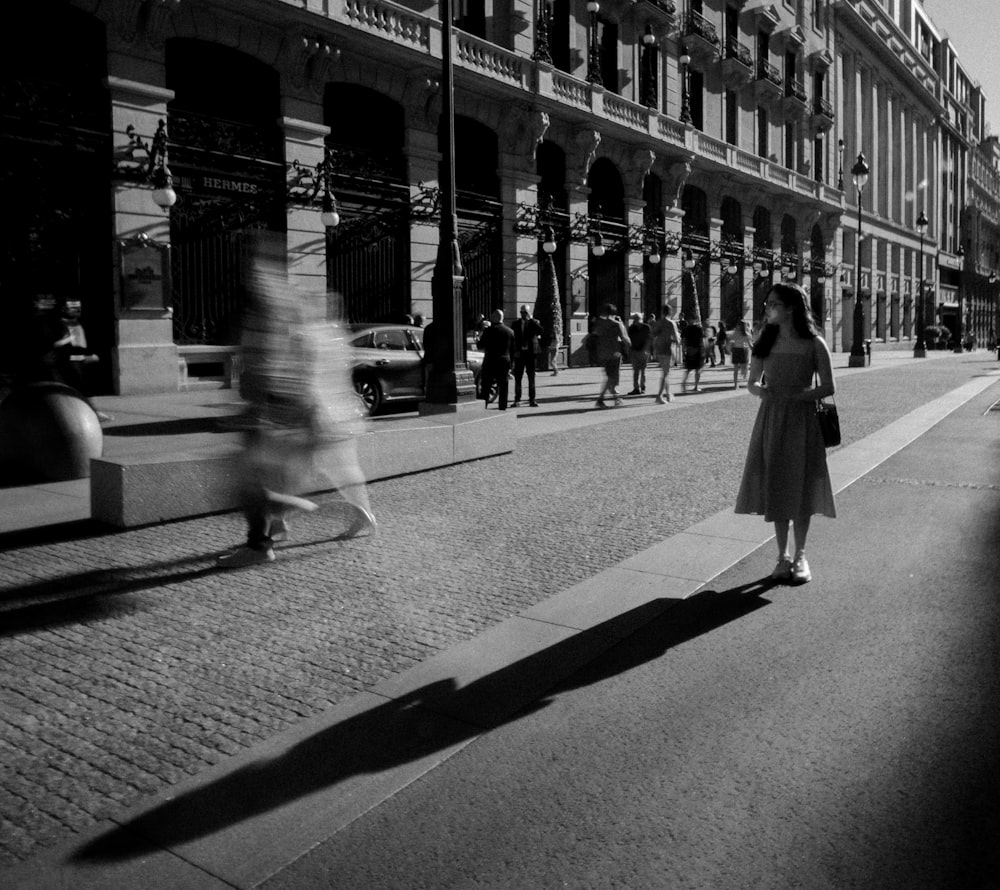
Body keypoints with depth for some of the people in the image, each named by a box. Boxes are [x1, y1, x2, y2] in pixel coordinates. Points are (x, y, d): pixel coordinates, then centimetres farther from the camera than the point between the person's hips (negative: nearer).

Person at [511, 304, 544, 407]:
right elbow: (511, 338, 6)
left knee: (531, 377, 3)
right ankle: (517, 400, 7)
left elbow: (542, 331, -16)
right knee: (517, 377, 2)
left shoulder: (535, 322, 4)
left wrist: (531, 319, -15)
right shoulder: (516, 324, 8)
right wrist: (514, 352, -4)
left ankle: (532, 399, 7)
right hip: (519, 353, 1)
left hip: (531, 352, -1)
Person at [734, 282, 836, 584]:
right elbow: (752, 383, 8)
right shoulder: (765, 343, 3)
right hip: (771, 421, 3)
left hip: (802, 421, -2)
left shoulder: (813, 344, -6)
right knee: (775, 488, 6)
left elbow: (828, 387, -7)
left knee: (801, 490, 5)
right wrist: (761, 390, -15)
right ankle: (782, 555, 19)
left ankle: (800, 556, 20)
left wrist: (793, 395, -19)